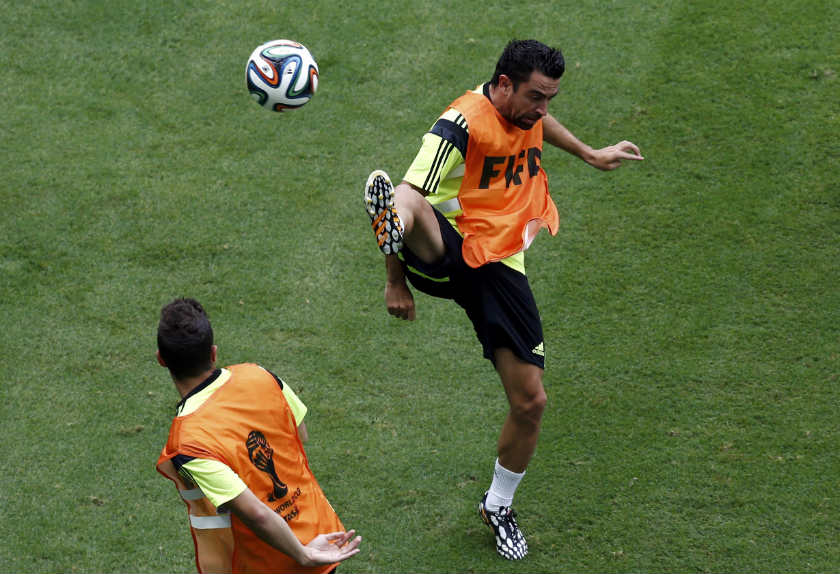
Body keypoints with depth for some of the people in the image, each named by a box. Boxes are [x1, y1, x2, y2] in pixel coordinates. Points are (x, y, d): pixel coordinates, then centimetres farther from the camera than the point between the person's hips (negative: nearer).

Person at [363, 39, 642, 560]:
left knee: (531, 403, 6)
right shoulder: (463, 124, -15)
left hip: (502, 268, 6)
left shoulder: (527, 109, 8)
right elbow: (412, 194, -17)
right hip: (446, 254, -6)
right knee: (407, 207, -43)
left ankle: (498, 506, 29)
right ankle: (389, 223, -81)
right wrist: (396, 280, -20)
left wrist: (591, 155, 46)